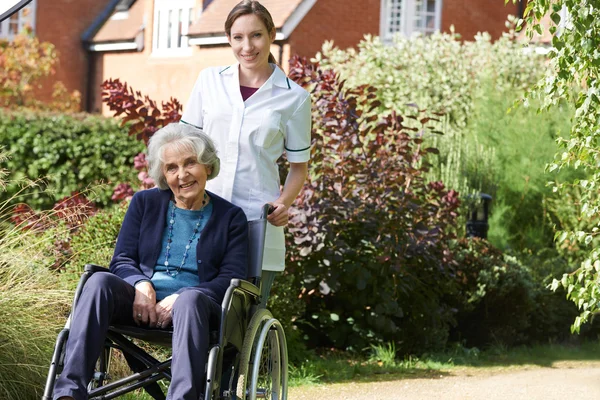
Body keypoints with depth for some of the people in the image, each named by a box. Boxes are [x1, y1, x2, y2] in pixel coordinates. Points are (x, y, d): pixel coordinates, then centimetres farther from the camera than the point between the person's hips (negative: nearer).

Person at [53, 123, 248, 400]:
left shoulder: (230, 217, 12)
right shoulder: (145, 203, 18)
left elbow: (231, 278, 2)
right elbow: (121, 260, 12)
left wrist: (180, 298, -15)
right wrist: (141, 286, -12)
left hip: (197, 304, -2)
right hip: (141, 303, 2)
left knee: (191, 298, -38)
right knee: (100, 281, -30)